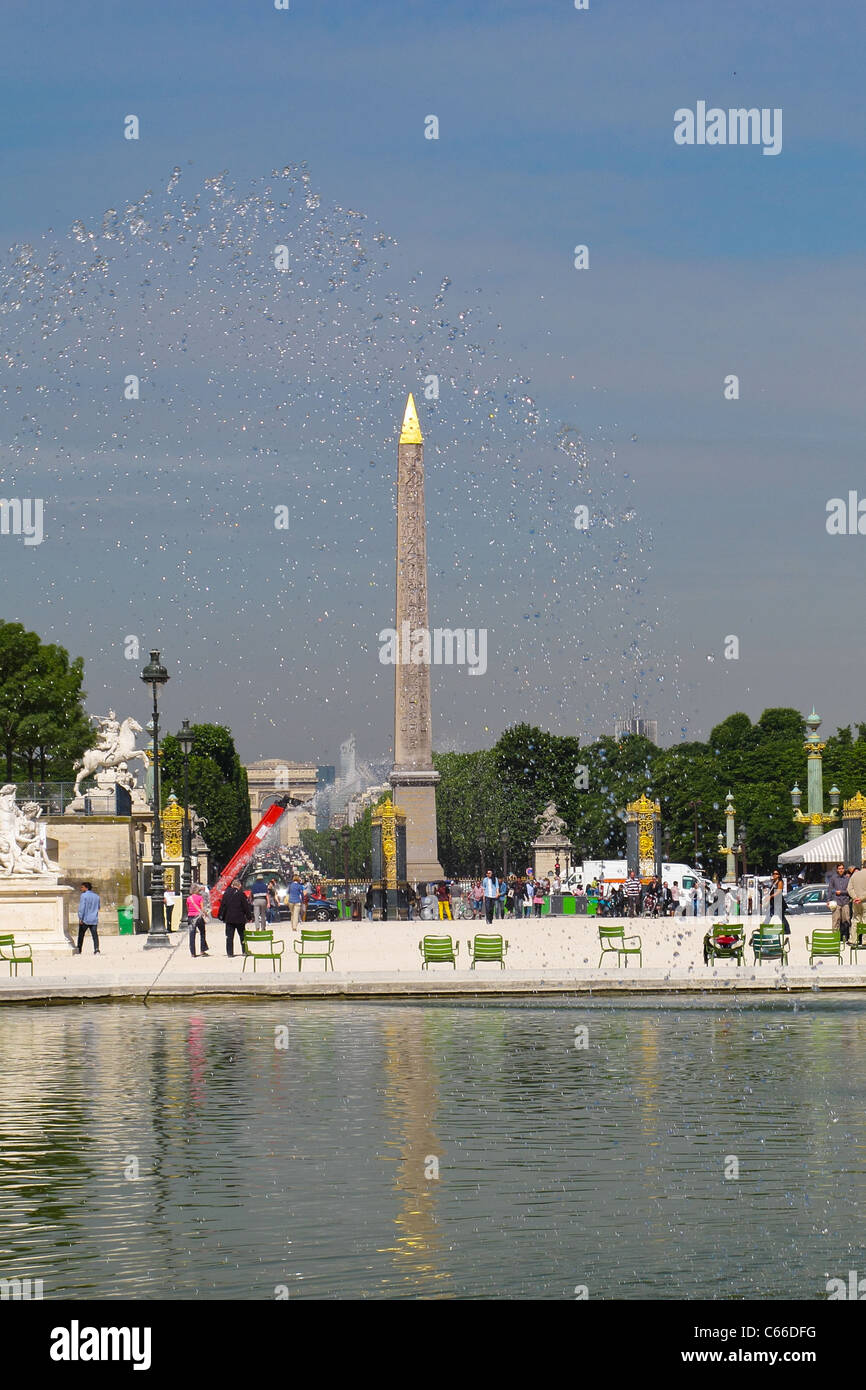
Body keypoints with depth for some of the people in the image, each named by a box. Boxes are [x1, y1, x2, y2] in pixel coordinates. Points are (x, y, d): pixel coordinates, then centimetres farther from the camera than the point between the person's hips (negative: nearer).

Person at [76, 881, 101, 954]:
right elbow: (98, 907, 21)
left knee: (81, 935, 8)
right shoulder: (96, 896, 10)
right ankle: (97, 949, -18)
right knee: (95, 935, -3)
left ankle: (79, 951, 13)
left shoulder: (84, 895, -8)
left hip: (85, 919, -4)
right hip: (94, 919, 4)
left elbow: (82, 907, -14)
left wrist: (80, 918, -15)